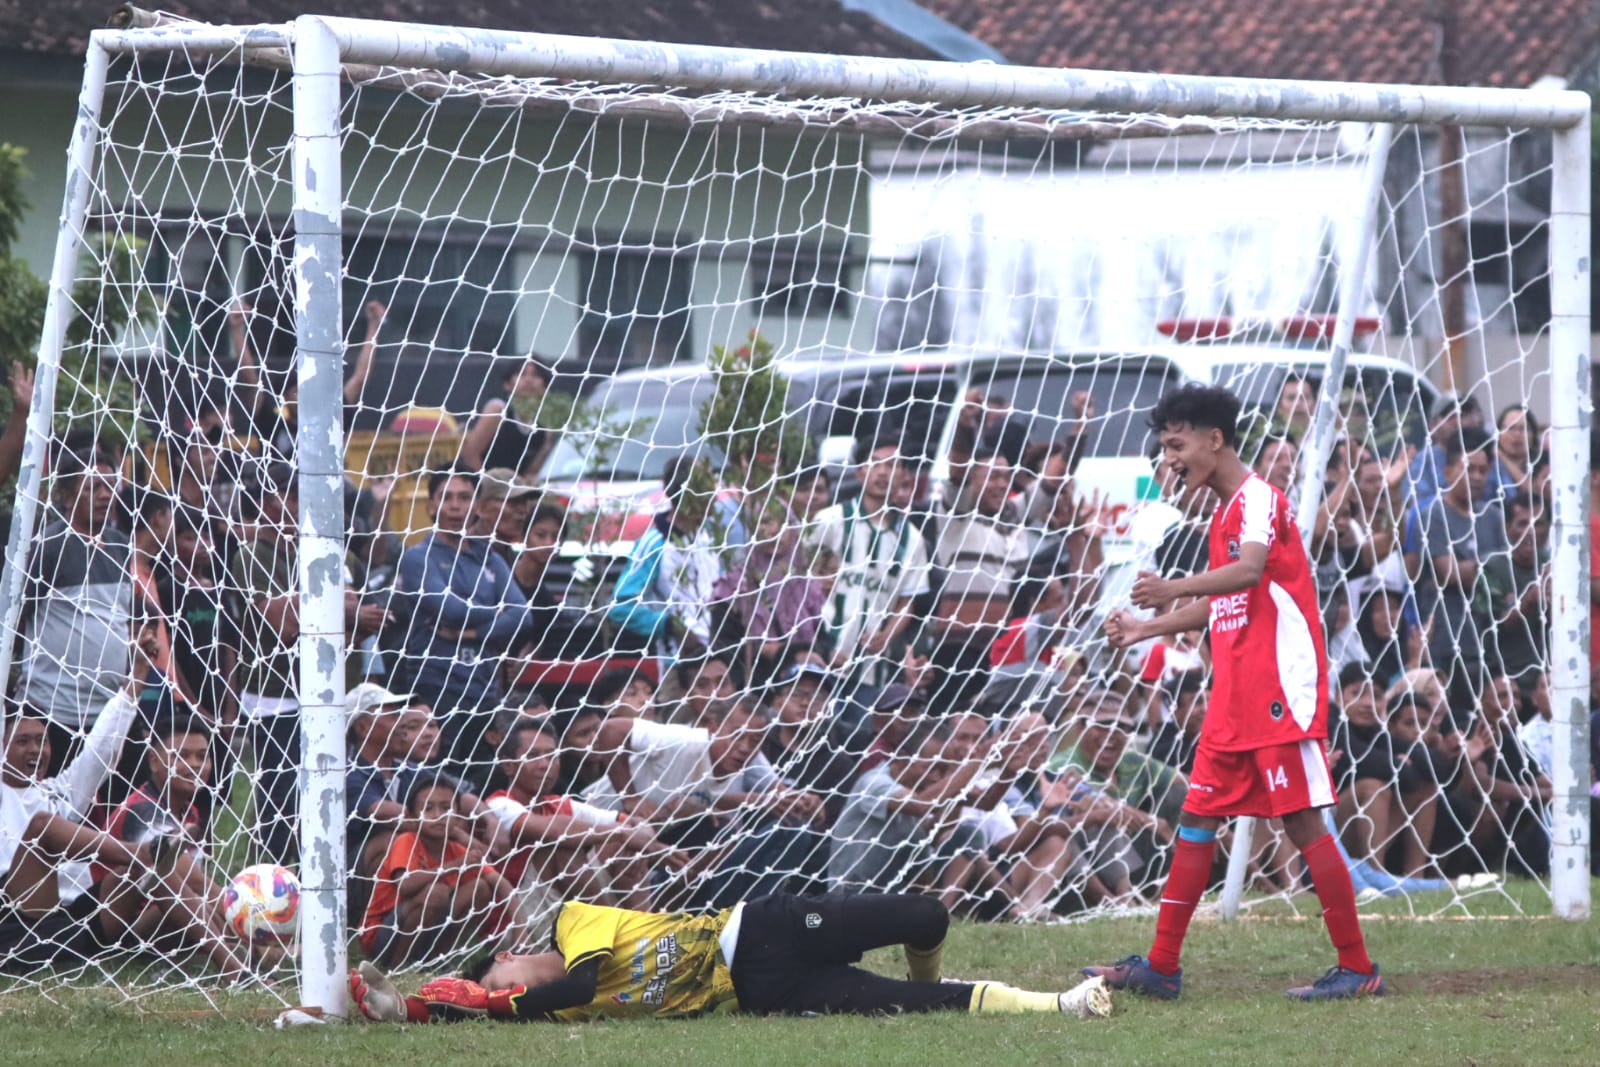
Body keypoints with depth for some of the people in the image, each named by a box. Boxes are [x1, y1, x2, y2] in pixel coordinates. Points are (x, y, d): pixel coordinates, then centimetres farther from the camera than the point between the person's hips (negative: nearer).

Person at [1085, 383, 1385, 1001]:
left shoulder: (1258, 498, -10)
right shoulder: (1224, 513, 19)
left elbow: (1249, 569, -29)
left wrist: (1175, 589, -44)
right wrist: (1148, 629, 32)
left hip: (1280, 690, -10)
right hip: (1234, 699, 10)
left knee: (1302, 822, -9)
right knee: (1197, 817, 8)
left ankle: (1357, 969, -4)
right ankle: (1161, 967, 11)